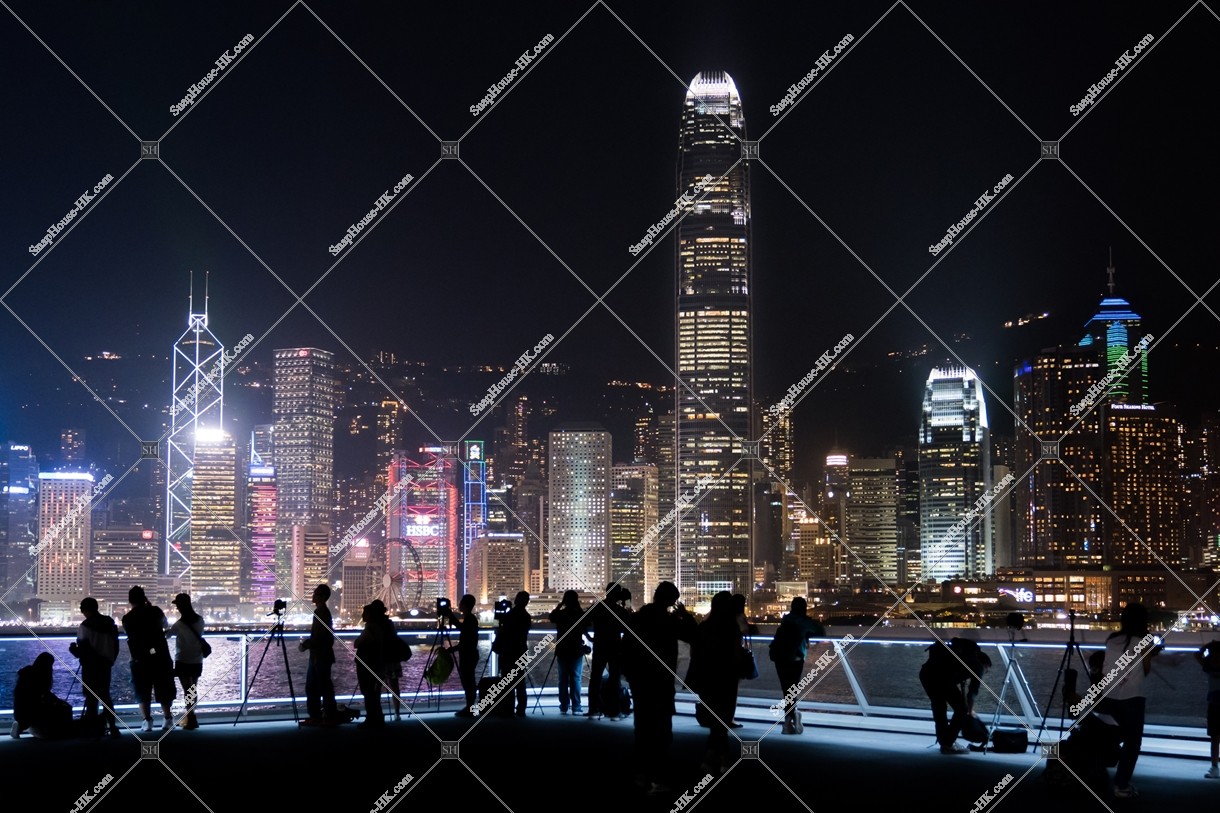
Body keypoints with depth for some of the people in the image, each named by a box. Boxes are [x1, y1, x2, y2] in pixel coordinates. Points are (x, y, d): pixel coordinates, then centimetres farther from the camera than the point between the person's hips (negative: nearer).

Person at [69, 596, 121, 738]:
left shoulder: (86, 626, -13)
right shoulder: (111, 624, 7)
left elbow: (82, 650, -14)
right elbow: (115, 647, 12)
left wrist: (73, 648, 6)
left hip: (91, 667, -6)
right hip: (106, 666, 6)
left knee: (91, 698, 2)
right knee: (105, 696, 15)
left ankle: (93, 728, 1)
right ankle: (112, 726, 10)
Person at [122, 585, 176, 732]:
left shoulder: (127, 618, -4)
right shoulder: (155, 611, -3)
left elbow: (130, 634, 10)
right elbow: (166, 625, 16)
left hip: (140, 659, -1)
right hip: (161, 657, 1)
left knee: (143, 692, 6)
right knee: (163, 690, 10)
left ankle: (147, 721, -1)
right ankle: (167, 719, 8)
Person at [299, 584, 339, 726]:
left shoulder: (323, 612, -13)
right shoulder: (319, 612, 15)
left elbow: (320, 636, -20)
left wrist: (305, 645, -11)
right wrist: (307, 643, 11)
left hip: (322, 656, -10)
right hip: (316, 656, 10)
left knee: (325, 687, -6)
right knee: (311, 687, 10)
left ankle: (332, 717, -2)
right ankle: (315, 716, 14)